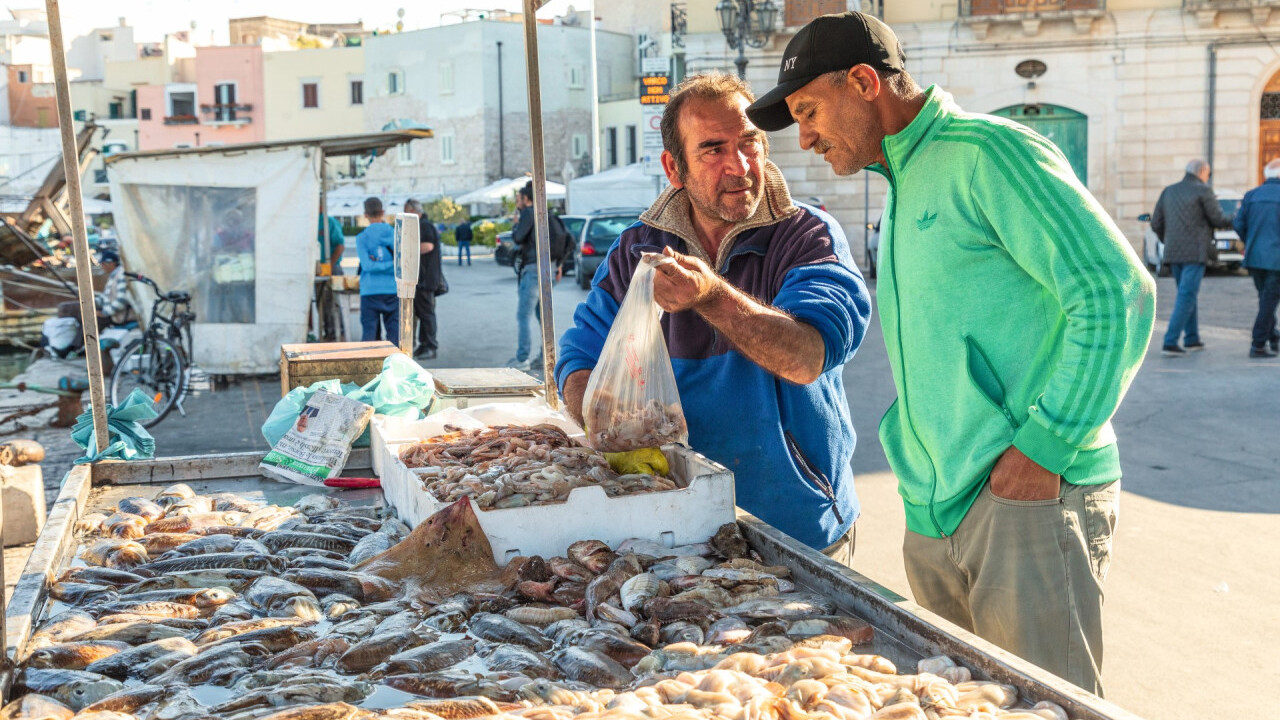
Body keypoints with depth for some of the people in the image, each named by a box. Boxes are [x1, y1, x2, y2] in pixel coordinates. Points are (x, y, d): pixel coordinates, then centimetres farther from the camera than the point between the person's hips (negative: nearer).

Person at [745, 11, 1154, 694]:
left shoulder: (989, 152, -10)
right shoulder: (903, 189, 19)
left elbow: (1117, 292, -17)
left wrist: (1045, 446, -19)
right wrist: (915, 456, 16)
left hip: (1025, 498, -9)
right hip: (933, 511, 9)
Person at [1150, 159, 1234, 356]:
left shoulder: (1168, 191, 12)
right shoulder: (1203, 191, -5)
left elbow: (1156, 224, 11)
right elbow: (1218, 220, -4)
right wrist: (1234, 220, 17)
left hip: (1173, 253, 6)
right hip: (1195, 252, -6)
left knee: (1187, 294, 18)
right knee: (1186, 297, -7)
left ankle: (1191, 338, 23)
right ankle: (1170, 343, -15)